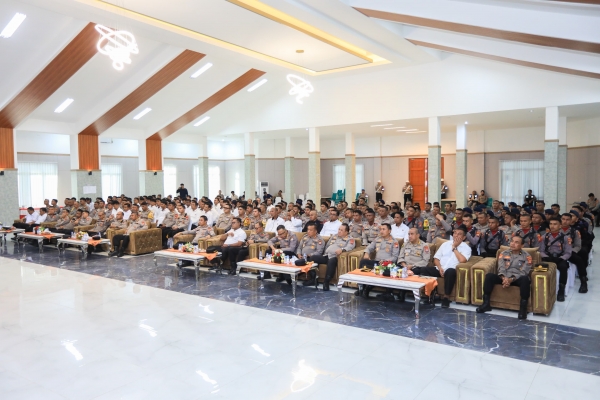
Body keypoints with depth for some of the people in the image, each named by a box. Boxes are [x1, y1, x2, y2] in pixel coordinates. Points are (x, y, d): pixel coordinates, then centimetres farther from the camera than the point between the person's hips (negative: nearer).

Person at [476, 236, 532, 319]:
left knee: (525, 279, -37)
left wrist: (511, 279, -26)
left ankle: (523, 308, -30)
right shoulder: (504, 253, 11)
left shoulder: (526, 256, 3)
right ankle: (486, 303, -19)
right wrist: (504, 278, -23)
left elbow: (523, 272, -9)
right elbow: (501, 268, 0)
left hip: (517, 279, -2)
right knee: (489, 275, -24)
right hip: (504, 278, 3)